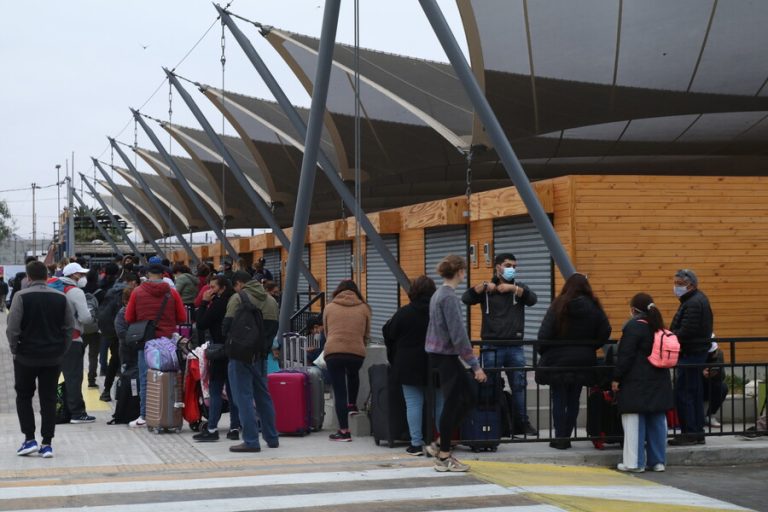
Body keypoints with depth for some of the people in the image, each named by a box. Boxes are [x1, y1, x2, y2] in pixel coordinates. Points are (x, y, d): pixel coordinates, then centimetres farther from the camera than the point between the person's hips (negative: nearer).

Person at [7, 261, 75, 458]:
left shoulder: (22, 297, -11)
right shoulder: (61, 297, 0)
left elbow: (12, 328, -14)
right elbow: (70, 327, 3)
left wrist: (15, 349, 0)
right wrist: (62, 349, 10)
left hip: (26, 355, -3)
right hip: (53, 357, 3)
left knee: (23, 397, 13)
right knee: (49, 399, 8)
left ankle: (29, 439, 6)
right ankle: (47, 444, 6)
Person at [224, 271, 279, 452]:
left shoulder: (238, 298, -9)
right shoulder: (271, 300, 10)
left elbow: (227, 326, -11)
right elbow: (275, 327, 10)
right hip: (260, 356, 6)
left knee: (243, 397, -3)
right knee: (263, 395, 17)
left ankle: (251, 441, -7)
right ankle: (272, 438, 22)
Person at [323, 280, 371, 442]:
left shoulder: (329, 307, 12)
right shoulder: (363, 308, 11)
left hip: (333, 352, -1)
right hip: (357, 352, 1)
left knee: (339, 391, 1)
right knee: (353, 374, 36)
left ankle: (344, 431, 0)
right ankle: (352, 405, 43)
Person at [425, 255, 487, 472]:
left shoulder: (439, 294, 12)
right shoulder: (450, 297, -17)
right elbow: (458, 334, -21)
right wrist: (475, 365, -18)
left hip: (438, 355, 9)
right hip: (446, 355, -9)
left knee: (466, 399, 12)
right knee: (452, 403, 0)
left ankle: (441, 446, 15)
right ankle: (444, 456, 8)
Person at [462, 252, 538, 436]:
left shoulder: (519, 288, 11)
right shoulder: (486, 289, 3)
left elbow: (533, 299, -9)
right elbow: (466, 298, -12)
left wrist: (513, 288, -16)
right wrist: (484, 286, -20)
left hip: (515, 347, 2)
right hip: (492, 348, -2)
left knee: (519, 386, 6)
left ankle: (522, 423, 14)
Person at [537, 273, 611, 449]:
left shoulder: (558, 306, -10)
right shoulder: (593, 307, -2)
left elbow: (545, 333, -15)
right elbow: (605, 331, -2)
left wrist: (543, 352, 1)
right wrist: (591, 347, 11)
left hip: (558, 360, -3)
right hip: (583, 361, 3)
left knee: (559, 400, 4)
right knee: (573, 400, 11)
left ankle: (560, 437, 3)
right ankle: (566, 437, 12)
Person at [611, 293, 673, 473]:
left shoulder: (633, 326, -11)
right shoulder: (658, 326, 13)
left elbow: (625, 356, -15)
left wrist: (616, 378, -9)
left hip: (636, 384, -8)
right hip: (659, 383, 8)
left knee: (634, 422, -4)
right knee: (657, 421, 10)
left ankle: (635, 462, -4)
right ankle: (657, 460, 13)